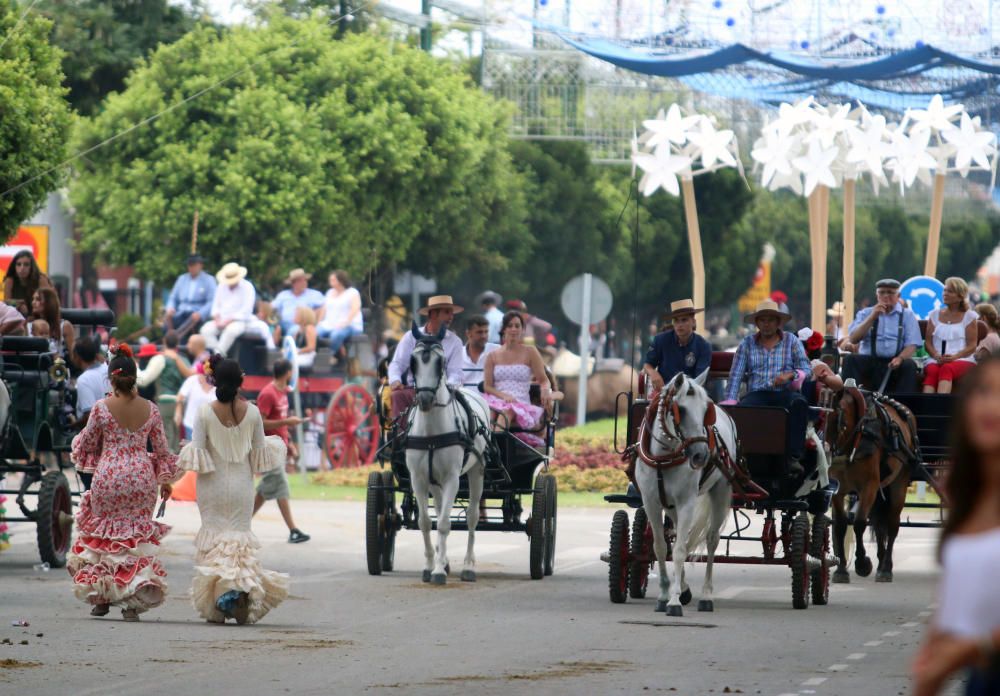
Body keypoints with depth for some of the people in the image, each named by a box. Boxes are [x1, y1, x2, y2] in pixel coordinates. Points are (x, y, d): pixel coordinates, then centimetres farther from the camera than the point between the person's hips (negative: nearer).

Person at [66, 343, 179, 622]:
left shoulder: (102, 407, -8)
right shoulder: (150, 409, -1)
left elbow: (87, 444, 3)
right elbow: (161, 449, 7)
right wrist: (165, 481, 20)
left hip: (108, 476, -2)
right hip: (141, 478, 2)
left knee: (103, 536, 14)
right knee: (138, 538, 8)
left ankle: (101, 598, 18)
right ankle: (133, 602, -1)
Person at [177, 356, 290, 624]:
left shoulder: (205, 413, -11)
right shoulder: (252, 412, -5)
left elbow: (197, 451, -11)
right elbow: (259, 452, 2)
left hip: (213, 485, -2)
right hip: (242, 482, 2)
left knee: (214, 534, 7)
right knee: (240, 534, 11)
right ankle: (242, 582, -13)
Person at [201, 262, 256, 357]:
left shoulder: (247, 288, -5)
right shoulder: (222, 287, 13)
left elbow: (246, 311, -12)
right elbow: (216, 306, 15)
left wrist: (228, 321, -18)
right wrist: (217, 318, -6)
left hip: (239, 321, -5)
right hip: (221, 320, 5)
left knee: (231, 330, -39)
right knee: (206, 330, -23)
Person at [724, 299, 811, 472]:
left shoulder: (791, 340, 13)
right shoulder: (747, 343, 14)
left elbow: (805, 369, 7)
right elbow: (736, 375, 6)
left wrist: (791, 375, -16)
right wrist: (729, 401, -9)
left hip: (785, 393, -1)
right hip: (757, 393, 1)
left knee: (799, 403, -35)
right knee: (743, 409, -34)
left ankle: (794, 457, -37)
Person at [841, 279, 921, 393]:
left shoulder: (907, 315, 12)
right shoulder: (865, 313, 16)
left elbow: (912, 345, 1)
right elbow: (853, 339, 1)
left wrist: (900, 358, -22)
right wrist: (873, 317, -7)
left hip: (894, 363, -1)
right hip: (869, 361, 1)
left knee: (909, 365, -33)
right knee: (850, 360, -28)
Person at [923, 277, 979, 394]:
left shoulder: (969, 316, 11)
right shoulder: (935, 315, 20)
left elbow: (972, 346, 4)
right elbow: (928, 342, 13)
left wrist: (955, 356, -15)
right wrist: (936, 356, -9)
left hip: (963, 360, -2)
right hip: (936, 360, 2)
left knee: (946, 369, -40)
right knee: (932, 371, -37)